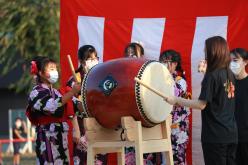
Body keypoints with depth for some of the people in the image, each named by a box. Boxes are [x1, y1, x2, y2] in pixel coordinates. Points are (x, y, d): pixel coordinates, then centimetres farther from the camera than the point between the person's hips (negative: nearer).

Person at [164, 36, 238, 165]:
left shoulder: (211, 76, -14)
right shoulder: (229, 74, 9)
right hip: (231, 134, 7)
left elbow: (202, 104, -17)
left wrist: (176, 100, -11)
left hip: (215, 135, -7)